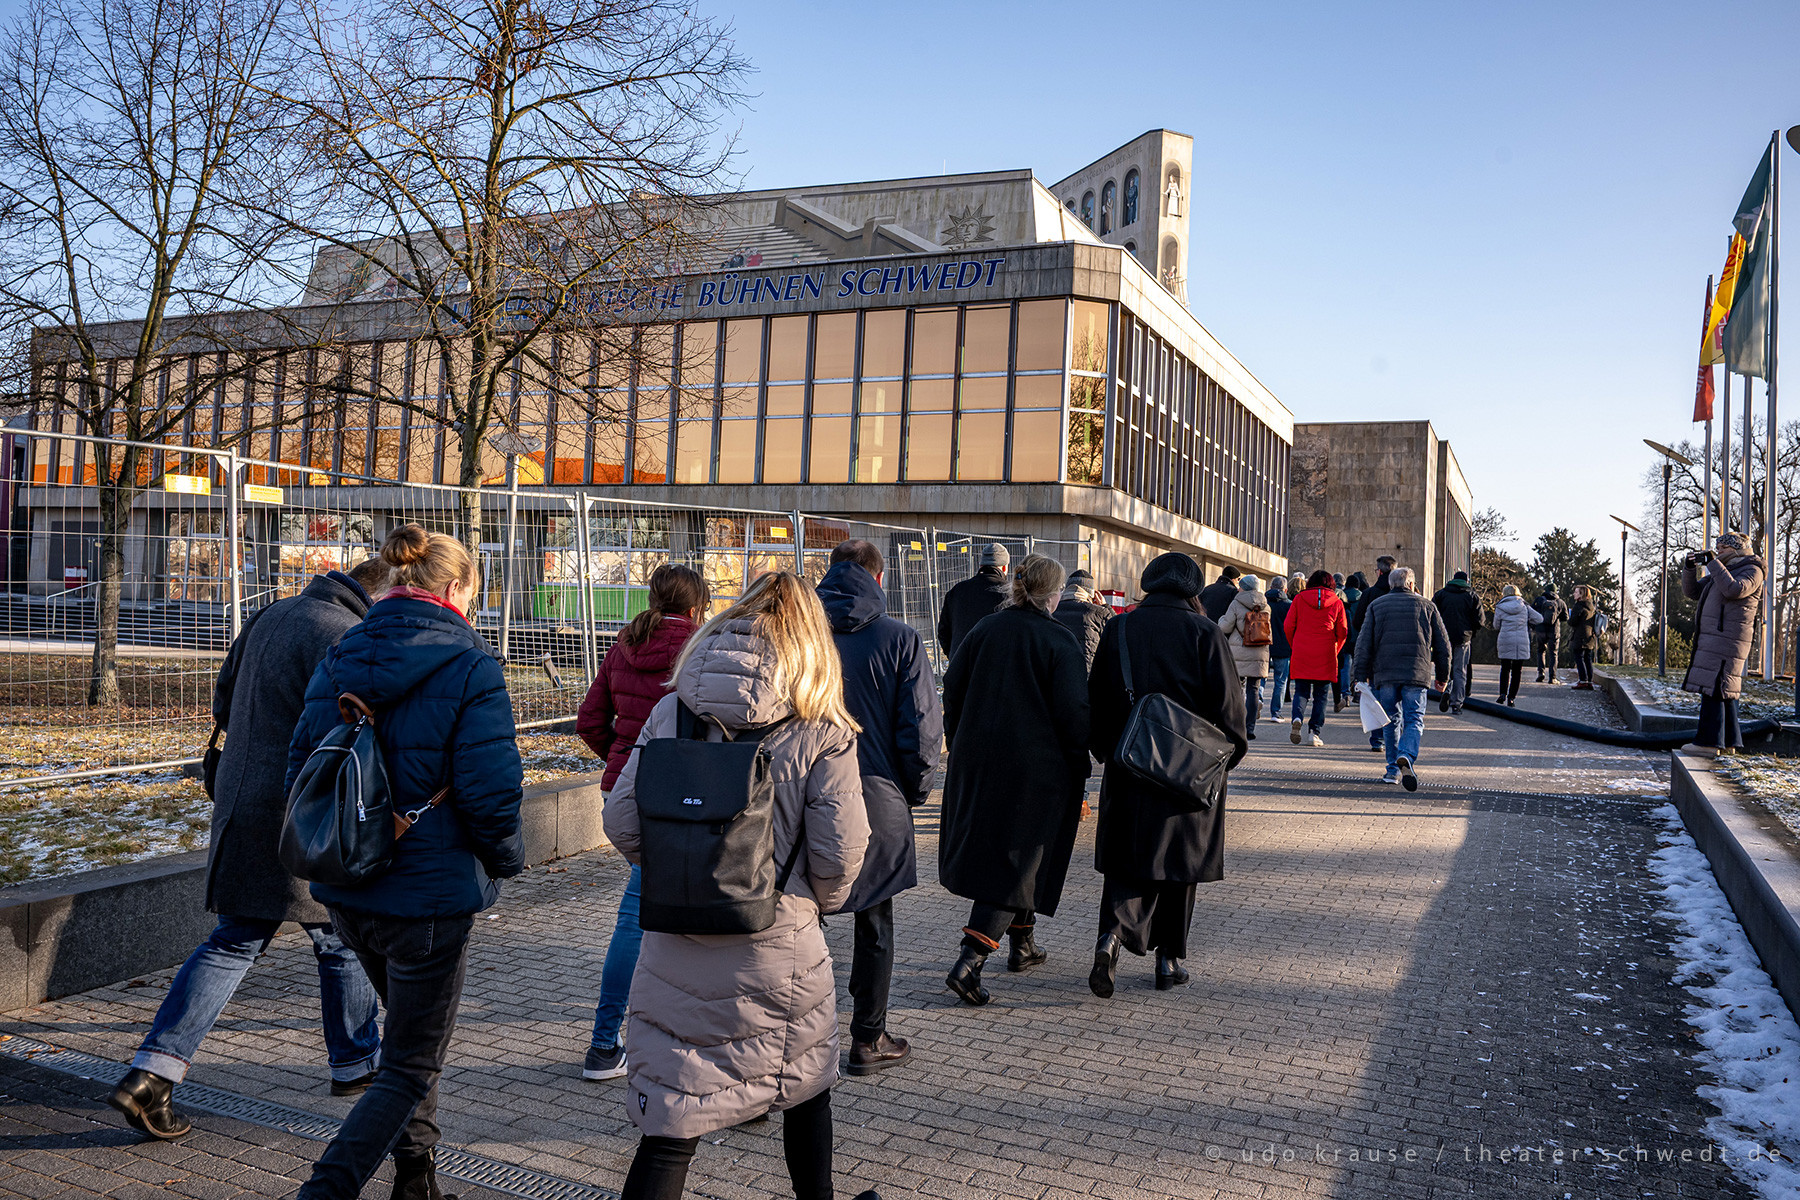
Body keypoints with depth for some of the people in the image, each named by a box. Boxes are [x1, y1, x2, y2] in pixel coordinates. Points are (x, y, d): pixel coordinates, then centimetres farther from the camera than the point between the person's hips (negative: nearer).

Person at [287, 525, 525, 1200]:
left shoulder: (338, 660, 3)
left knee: (412, 1031, 27)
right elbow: (491, 792, -20)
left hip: (345, 892, 7)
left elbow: (299, 767, 7)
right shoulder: (469, 667, -15)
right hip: (429, 895, -7)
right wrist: (506, 860, -1)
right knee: (410, 1068, 7)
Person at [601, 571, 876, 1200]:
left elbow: (620, 823, -3)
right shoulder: (822, 731, -9)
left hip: (676, 953, 2)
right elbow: (840, 852, -11)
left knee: (672, 1124, 8)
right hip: (778, 953, -1)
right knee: (806, 1092, 24)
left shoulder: (671, 710, -2)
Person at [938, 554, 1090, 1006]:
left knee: (985, 848, 21)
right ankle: (968, 962, -10)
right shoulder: (1060, 642, -10)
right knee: (1016, 861, 0)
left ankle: (1023, 940, 37)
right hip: (1037, 766, -5)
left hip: (976, 760, 5)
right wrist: (1078, 767, -2)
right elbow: (1073, 712, -13)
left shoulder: (985, 630, 4)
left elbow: (953, 687, 8)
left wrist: (958, 743, 18)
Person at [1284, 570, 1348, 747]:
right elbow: (1343, 632, 5)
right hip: (1325, 655, 0)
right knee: (1320, 694, 7)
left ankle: (1297, 717, -17)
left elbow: (1288, 626, 2)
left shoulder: (1299, 598, 3)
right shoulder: (1337, 602, 4)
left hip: (1301, 654, 0)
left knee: (1301, 691, 9)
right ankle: (1314, 731, 0)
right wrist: (1335, 651, 19)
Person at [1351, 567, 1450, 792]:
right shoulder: (1426, 606, 10)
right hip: (1416, 673, -1)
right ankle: (1406, 757, -28)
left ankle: (1393, 770, 12)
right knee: (1414, 720, -2)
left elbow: (1364, 643, 2)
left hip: (1385, 673, 1)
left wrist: (1361, 676, 3)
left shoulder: (1376, 606, 10)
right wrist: (1443, 677, 20)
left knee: (1392, 721, 12)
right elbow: (1442, 644, 12)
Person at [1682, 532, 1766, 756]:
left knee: (1712, 687, -14)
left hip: (1727, 639, -9)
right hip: (1712, 641, 9)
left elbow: (1734, 589, -23)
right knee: (1724, 691, 9)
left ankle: (1710, 742, -16)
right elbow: (1692, 591, 24)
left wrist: (1713, 562, -17)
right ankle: (1728, 742, 12)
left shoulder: (1752, 570, -3)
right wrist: (1689, 568, 8)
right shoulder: (1721, 571, 23)